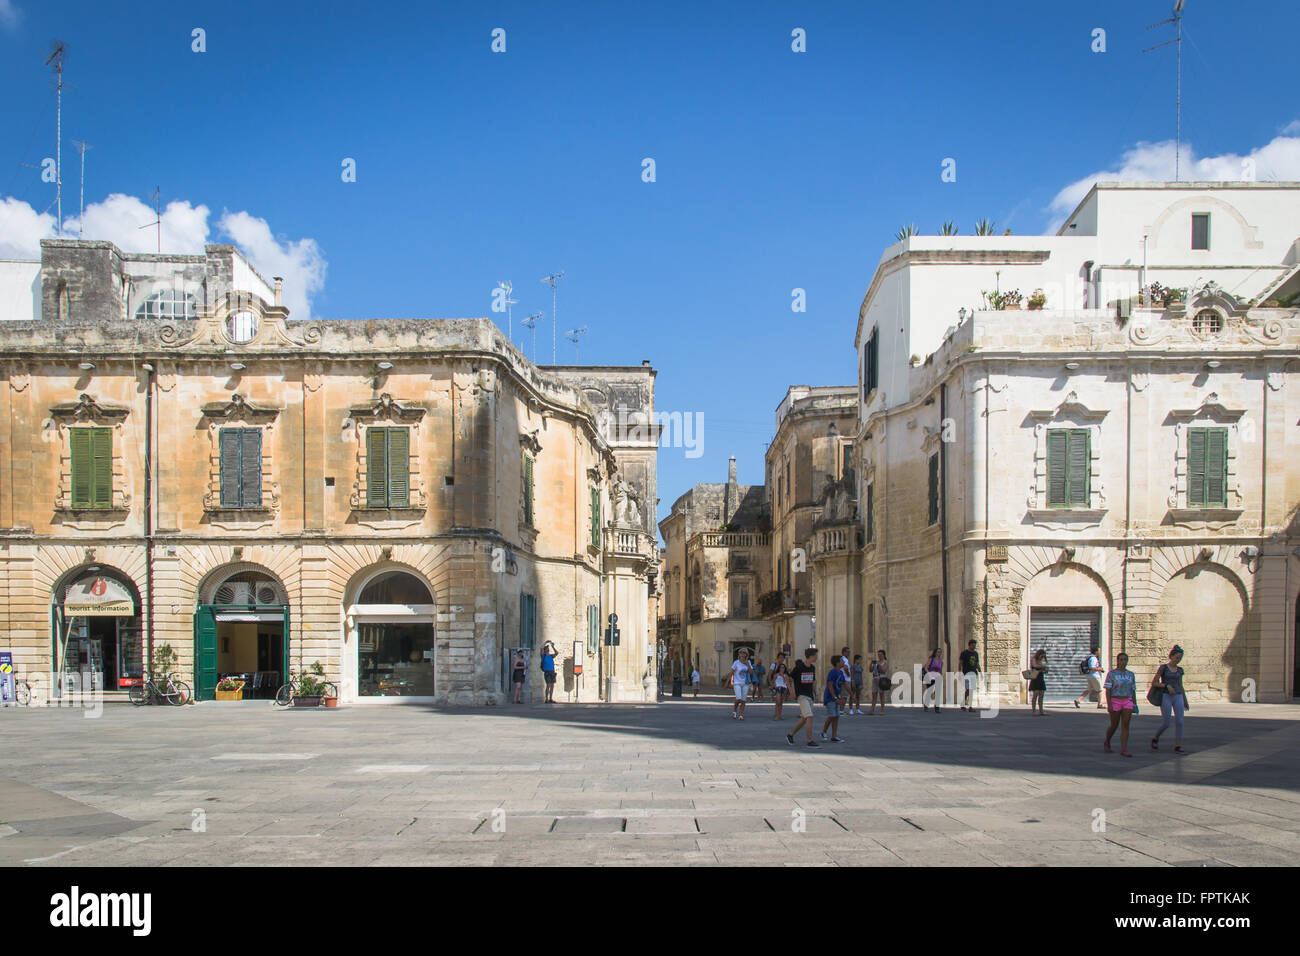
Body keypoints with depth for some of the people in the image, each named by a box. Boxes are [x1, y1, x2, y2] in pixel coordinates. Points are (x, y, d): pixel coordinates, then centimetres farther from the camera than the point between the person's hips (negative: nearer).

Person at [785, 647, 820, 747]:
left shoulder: (812, 668, 10)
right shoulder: (799, 667, -11)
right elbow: (788, 679, -5)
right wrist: (793, 693, -9)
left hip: (809, 696, 8)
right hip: (801, 695, -8)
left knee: (804, 719, 10)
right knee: (809, 717, -16)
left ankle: (790, 735, 25)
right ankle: (810, 741, -13)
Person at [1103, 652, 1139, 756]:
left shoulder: (1131, 675, 9)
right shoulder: (1111, 674, -3)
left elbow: (1133, 691, 13)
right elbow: (1107, 690, -7)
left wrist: (1135, 705, 9)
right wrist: (1109, 704, -15)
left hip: (1127, 702, 3)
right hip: (1115, 702, -3)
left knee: (1125, 725, -8)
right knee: (1114, 725, 5)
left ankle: (1124, 749, -11)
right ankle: (1107, 743, 30)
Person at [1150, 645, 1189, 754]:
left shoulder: (1179, 670, 12)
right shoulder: (1163, 667, -3)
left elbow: (1181, 686, 20)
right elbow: (1154, 683, -5)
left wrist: (1185, 701, 17)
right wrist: (1167, 686, -18)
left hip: (1178, 697, 5)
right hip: (1166, 697, -5)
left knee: (1179, 722, -6)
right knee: (1166, 724, -6)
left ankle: (1177, 747, -3)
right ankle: (1155, 739, 19)